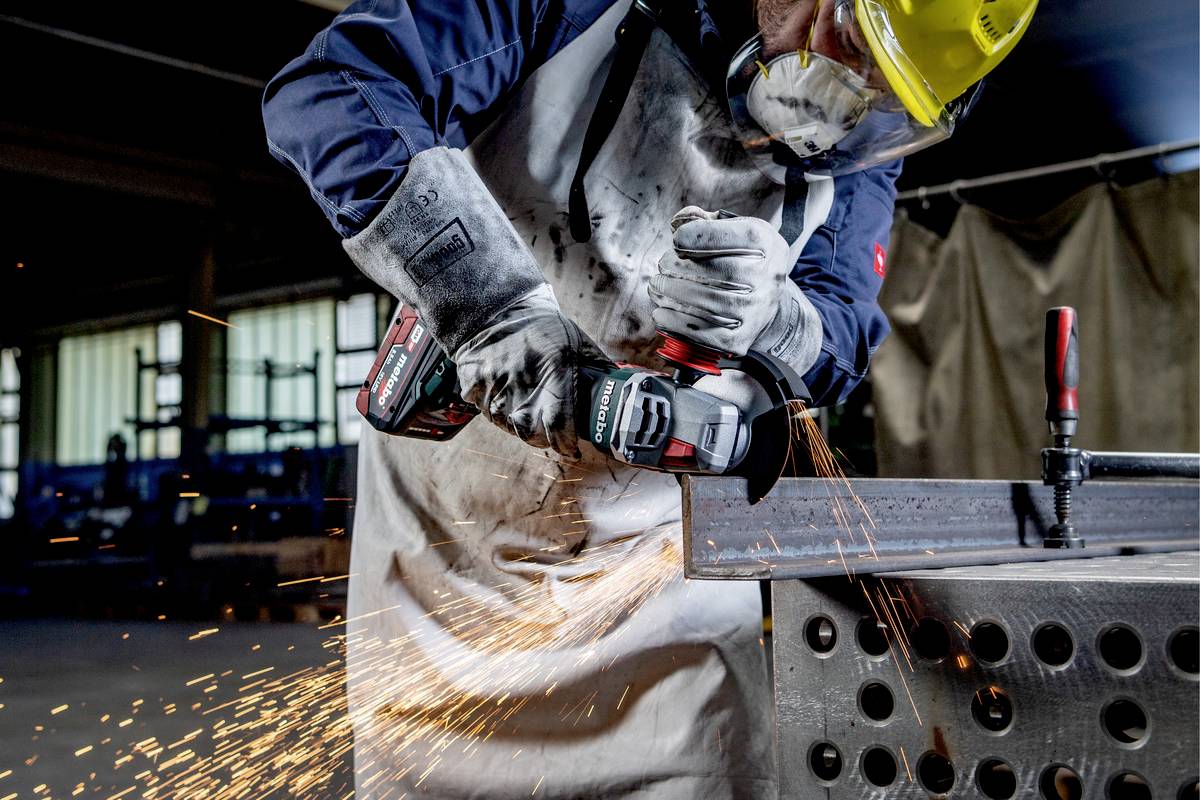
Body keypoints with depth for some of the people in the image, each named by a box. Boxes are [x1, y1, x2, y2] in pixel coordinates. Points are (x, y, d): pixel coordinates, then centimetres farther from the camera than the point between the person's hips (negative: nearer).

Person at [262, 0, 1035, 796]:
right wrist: (494, 301, -36)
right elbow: (333, 87, -25)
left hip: (666, 530, 2)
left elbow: (841, 342, -4)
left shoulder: (864, 138, -3)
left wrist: (766, 314, -29)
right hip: (461, 501, -1)